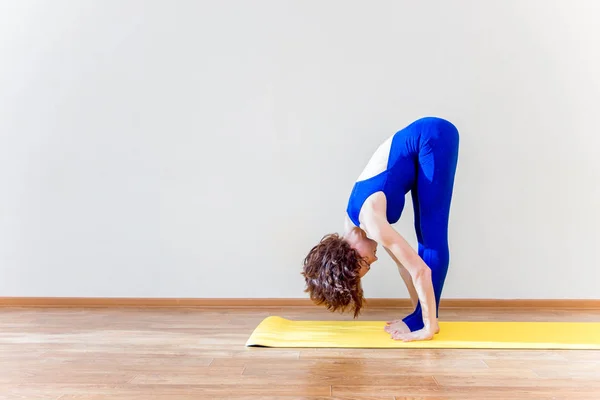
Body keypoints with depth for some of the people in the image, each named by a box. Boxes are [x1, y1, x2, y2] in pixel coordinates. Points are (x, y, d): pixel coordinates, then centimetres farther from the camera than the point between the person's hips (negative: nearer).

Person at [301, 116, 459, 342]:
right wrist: (418, 312, 13)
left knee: (433, 240, -7)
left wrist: (429, 327, -13)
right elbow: (404, 262, 10)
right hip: (420, 144, 7)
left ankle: (422, 321, -2)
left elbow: (420, 271, -21)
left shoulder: (370, 221, -21)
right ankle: (421, 317, 14)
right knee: (425, 237, 7)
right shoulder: (357, 220, 2)